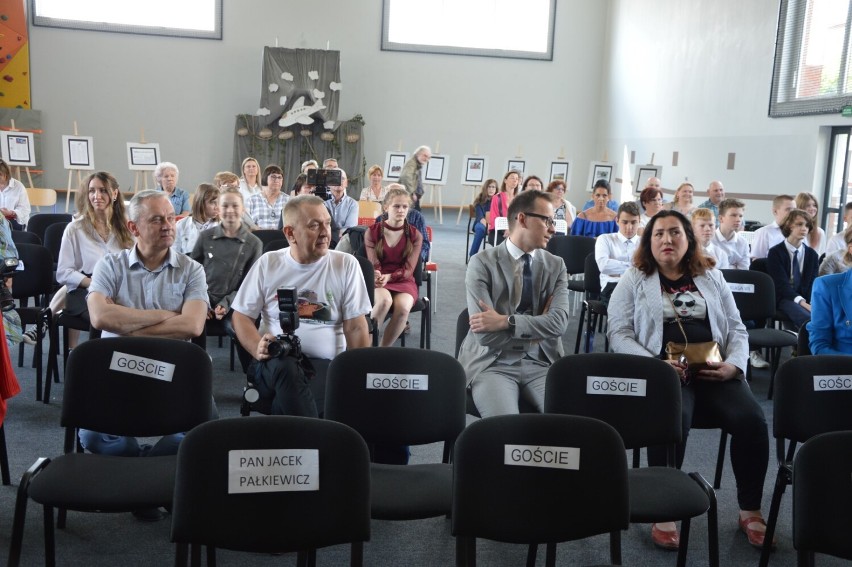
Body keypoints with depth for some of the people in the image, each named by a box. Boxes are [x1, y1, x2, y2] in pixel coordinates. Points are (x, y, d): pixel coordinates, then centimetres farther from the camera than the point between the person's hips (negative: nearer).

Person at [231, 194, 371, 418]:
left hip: (327, 364, -1)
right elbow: (241, 315, 12)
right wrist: (257, 348, -8)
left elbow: (356, 328, 4)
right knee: (286, 368, -36)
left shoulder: (346, 264, 5)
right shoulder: (268, 263, 8)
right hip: (277, 361, 2)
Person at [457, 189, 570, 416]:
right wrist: (538, 326, -6)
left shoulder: (556, 265, 8)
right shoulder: (482, 263, -5)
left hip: (541, 363, 4)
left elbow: (559, 322, -8)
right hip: (493, 364, -3)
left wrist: (505, 321, -16)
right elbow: (485, 335, -13)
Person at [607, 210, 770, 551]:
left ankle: (750, 510, -2)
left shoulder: (712, 278, 20)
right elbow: (619, 333, 0)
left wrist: (734, 364, -4)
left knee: (751, 419, -22)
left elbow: (737, 329, 17)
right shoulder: (633, 280, 9)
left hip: (714, 371, 4)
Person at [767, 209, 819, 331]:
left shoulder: (812, 254, 14)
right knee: (808, 319, -37)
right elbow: (781, 284, -13)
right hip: (784, 299, -5)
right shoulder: (775, 252, -3)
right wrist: (802, 302, -28)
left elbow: (812, 282, 6)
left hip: (806, 298, 5)